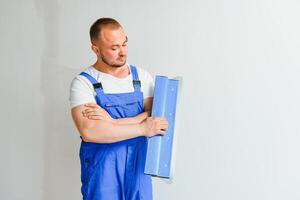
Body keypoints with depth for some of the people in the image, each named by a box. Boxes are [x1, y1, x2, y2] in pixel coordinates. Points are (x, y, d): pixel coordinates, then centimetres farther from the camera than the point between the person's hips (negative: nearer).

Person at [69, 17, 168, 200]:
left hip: (138, 166, 3)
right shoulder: (84, 82, -9)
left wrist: (112, 121, -20)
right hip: (101, 170, -3)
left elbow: (154, 117, -7)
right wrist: (143, 128, -20)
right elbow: (88, 131, -22)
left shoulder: (142, 77, 3)